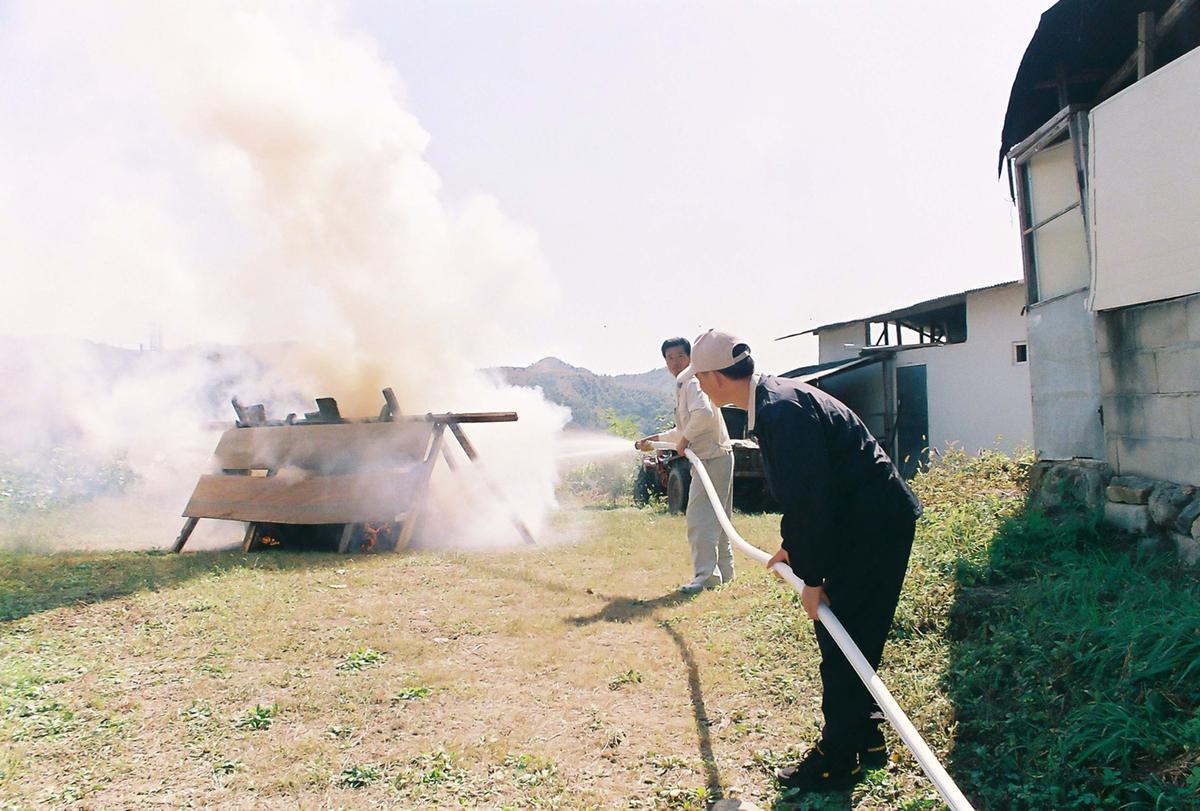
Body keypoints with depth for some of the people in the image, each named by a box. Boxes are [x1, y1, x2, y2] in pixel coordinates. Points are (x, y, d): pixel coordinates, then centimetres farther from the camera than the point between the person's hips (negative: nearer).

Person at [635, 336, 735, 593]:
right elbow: (683, 430, 29)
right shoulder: (682, 387, 19)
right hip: (711, 458, 11)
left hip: (713, 458, -11)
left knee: (699, 518, -11)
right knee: (715, 518, 16)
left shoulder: (693, 383, -12)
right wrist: (654, 439, 27)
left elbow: (703, 413, -32)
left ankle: (706, 575, -8)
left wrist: (684, 440, -20)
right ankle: (723, 570, 26)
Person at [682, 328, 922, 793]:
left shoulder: (782, 409, -24)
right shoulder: (771, 400, 9)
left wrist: (811, 578, -18)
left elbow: (810, 494, -25)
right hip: (868, 522, 10)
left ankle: (837, 762, 12)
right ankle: (864, 737, 32)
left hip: (875, 524, -10)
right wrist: (791, 547, 23)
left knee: (842, 639, -1)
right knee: (847, 637, 18)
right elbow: (802, 488, 18)